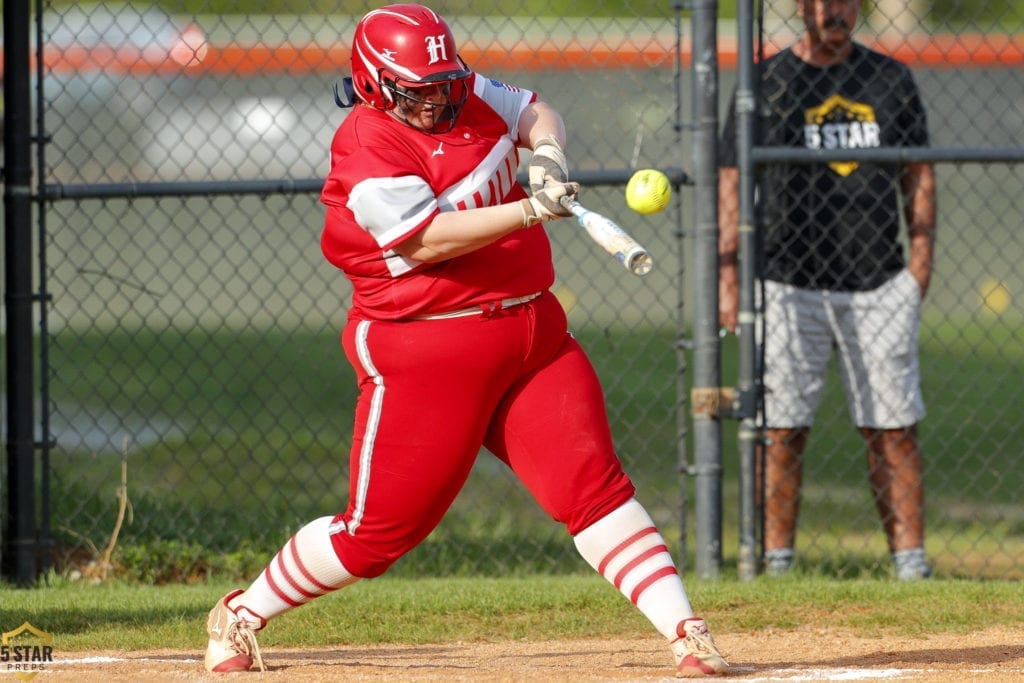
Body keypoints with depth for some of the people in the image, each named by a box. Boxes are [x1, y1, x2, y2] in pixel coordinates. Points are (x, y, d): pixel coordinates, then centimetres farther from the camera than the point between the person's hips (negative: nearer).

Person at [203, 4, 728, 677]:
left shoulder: (469, 94, 4)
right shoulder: (367, 155, -17)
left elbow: (533, 111, 20)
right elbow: (428, 240, -27)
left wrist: (548, 152, -3)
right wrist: (533, 209, -32)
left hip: (532, 327, 6)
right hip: (425, 353, -6)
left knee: (595, 483, -6)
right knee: (381, 528, -1)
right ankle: (240, 616, 18)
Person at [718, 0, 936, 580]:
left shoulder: (892, 79, 11)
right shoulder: (766, 82, 5)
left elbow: (918, 178, 14)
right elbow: (732, 183, 4)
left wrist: (921, 260, 1)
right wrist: (728, 276, -5)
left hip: (879, 285, 2)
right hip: (790, 285, -2)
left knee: (895, 430, 0)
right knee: (782, 431, -3)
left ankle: (911, 558, 3)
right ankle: (776, 563, 2)